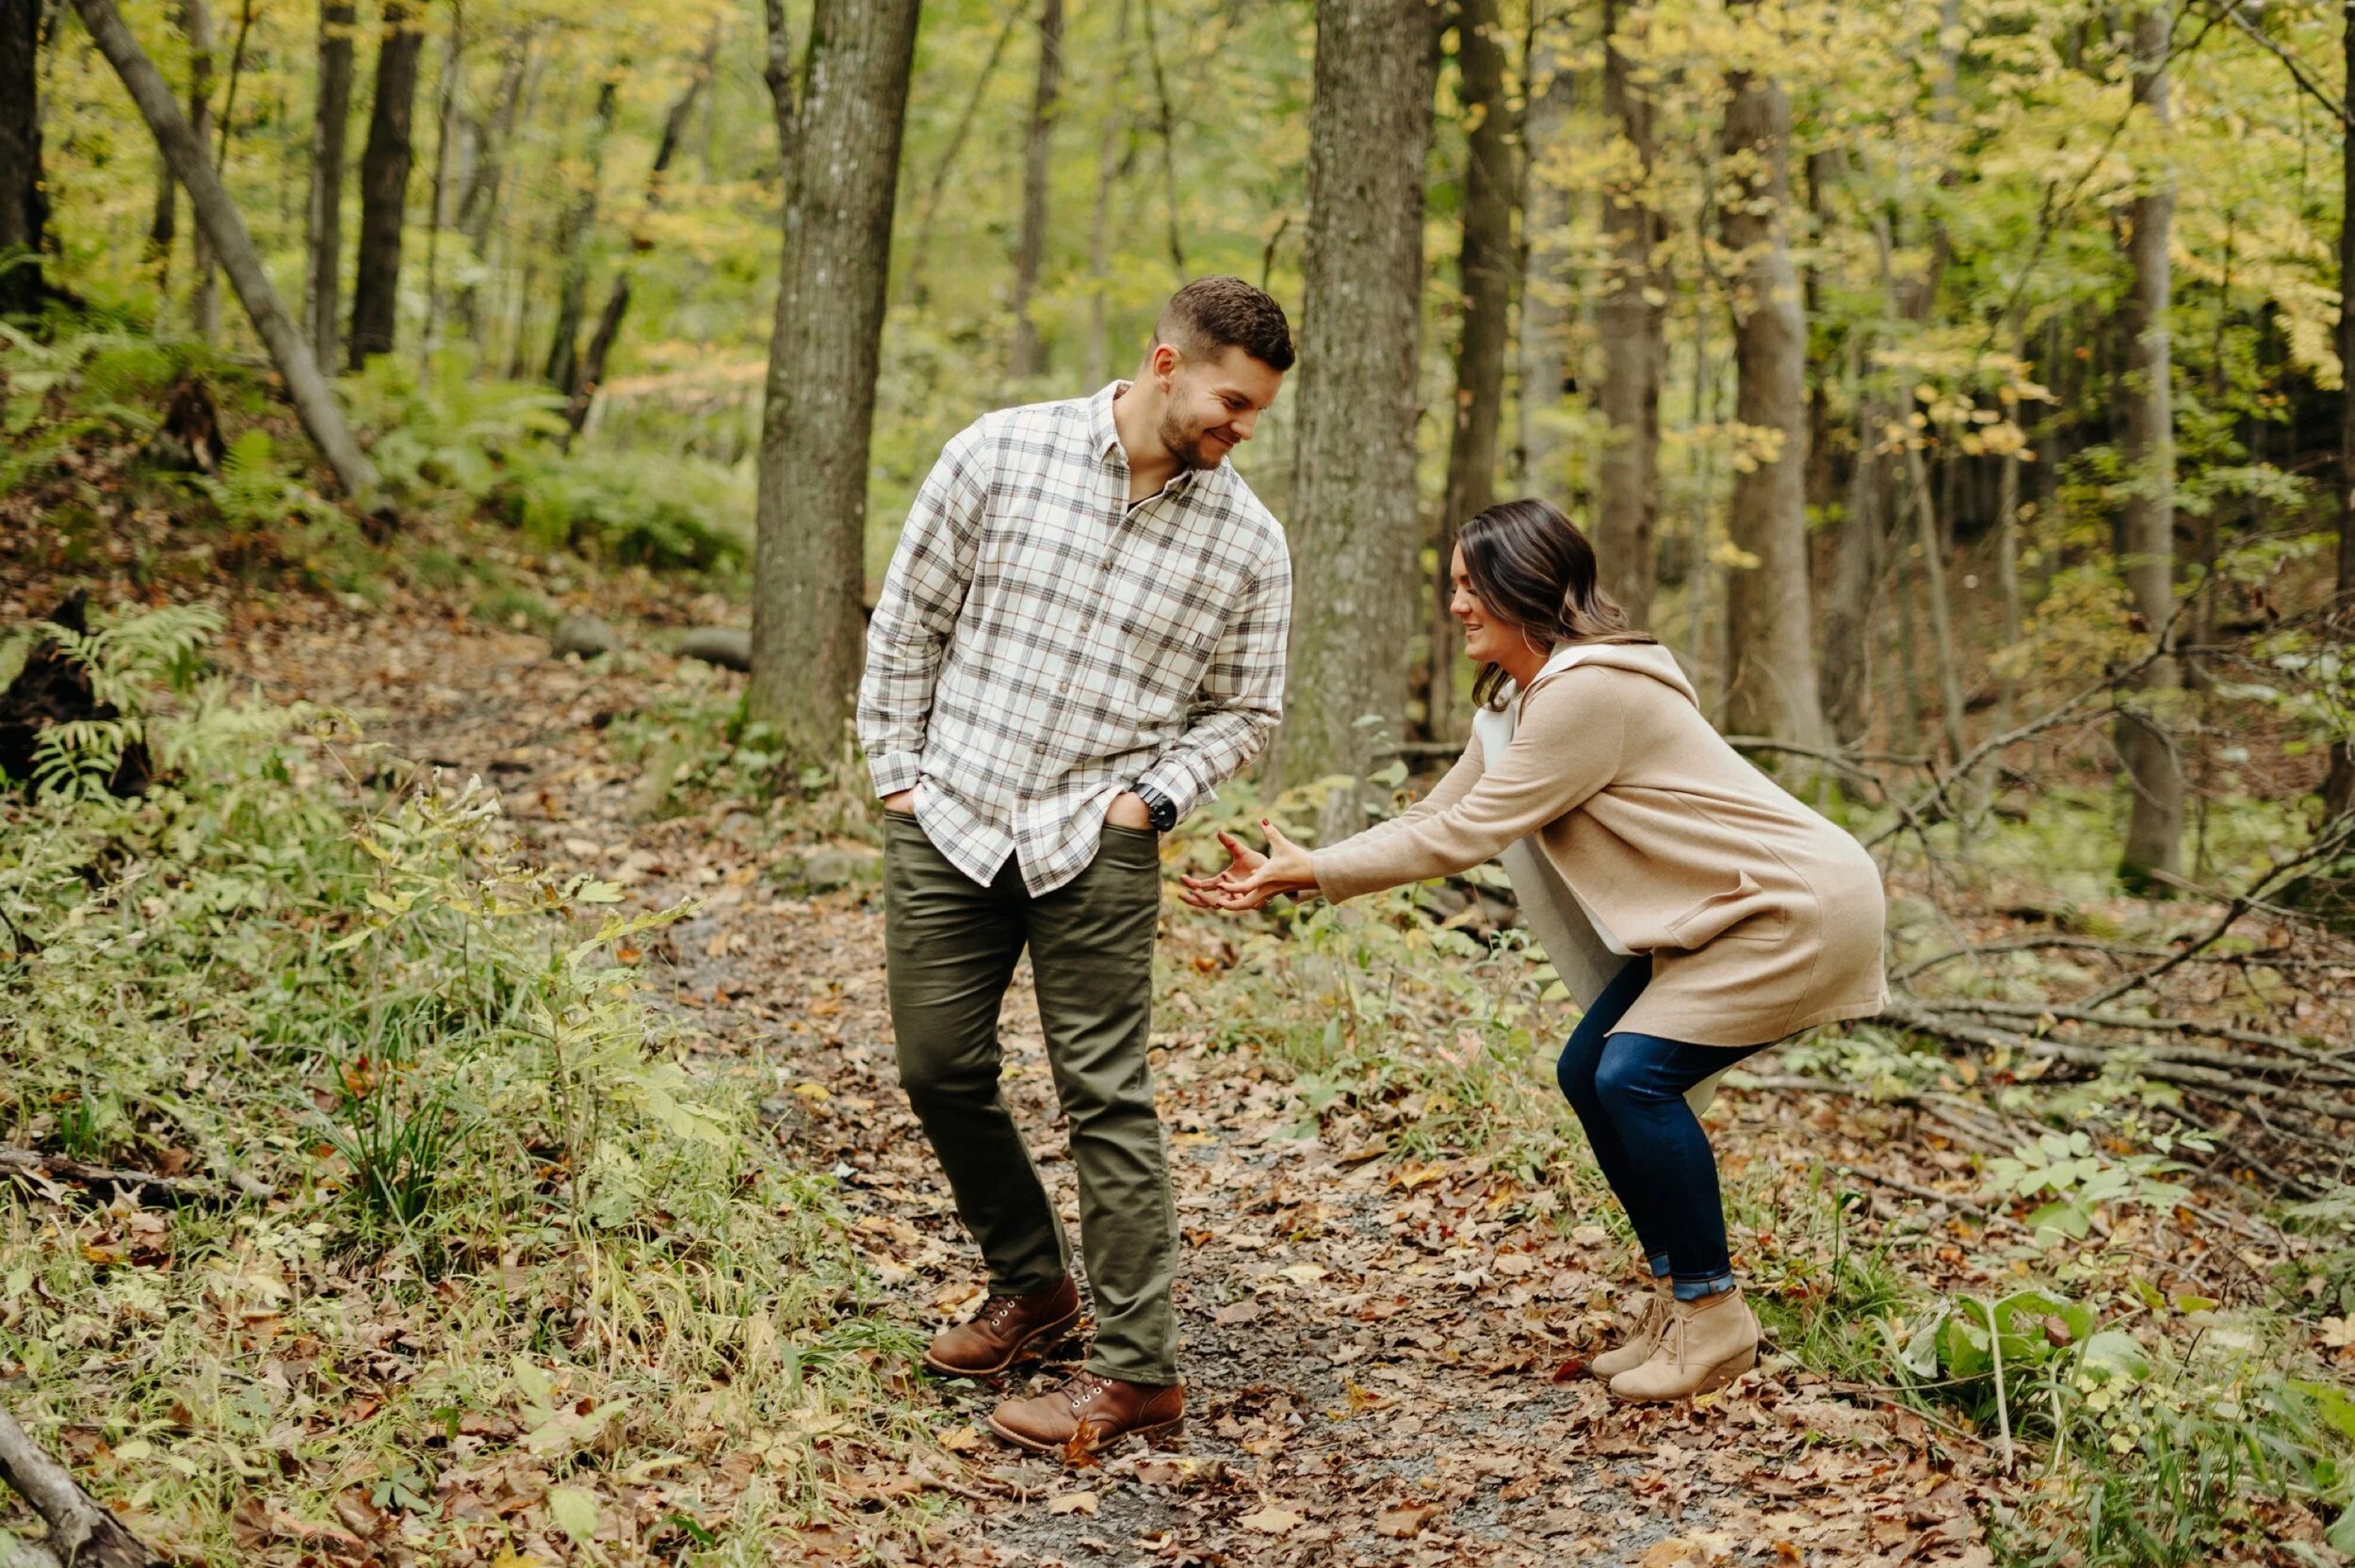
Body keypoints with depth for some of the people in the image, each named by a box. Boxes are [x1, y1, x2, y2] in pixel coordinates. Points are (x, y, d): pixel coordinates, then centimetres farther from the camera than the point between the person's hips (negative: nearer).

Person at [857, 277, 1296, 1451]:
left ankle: (1137, 1369, 1)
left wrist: (1157, 795, -7)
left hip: (1096, 848, -2)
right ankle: (1030, 1284, 31)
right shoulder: (1002, 454, -3)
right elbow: (908, 618, 5)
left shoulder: (1248, 542, -1)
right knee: (940, 1069, 10)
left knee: (1104, 1093, -4)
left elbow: (1246, 712, 8)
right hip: (949, 822, 2)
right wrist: (894, 768, 3)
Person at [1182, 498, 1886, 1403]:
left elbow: (1465, 836, -23)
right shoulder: (1518, 698, 8)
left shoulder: (1587, 691, -24)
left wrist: (1307, 872, -17)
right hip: (1715, 912, 10)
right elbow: (1437, 816, 7)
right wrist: (1288, 873, -4)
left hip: (1796, 911, -10)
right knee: (1590, 1074, 4)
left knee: (1634, 1076, -18)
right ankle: (1676, 1295, 16)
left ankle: (1712, 1315, -3)